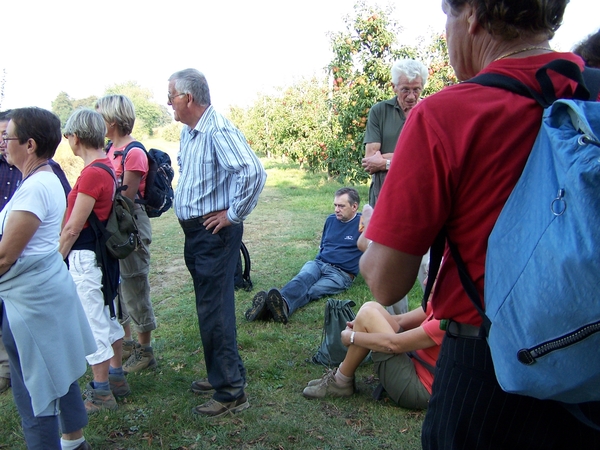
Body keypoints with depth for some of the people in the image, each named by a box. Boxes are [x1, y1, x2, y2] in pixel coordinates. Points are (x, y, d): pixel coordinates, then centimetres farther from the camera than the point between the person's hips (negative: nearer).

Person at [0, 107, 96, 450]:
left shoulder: (34, 188, -21)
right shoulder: (49, 179, 8)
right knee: (57, 371, 22)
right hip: (50, 285, 10)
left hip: (31, 298, -10)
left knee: (32, 388, 3)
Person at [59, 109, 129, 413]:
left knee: (92, 324, 2)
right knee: (107, 317, 19)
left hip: (86, 257, -9)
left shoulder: (92, 173, -20)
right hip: (104, 253, 9)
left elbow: (72, 228, -17)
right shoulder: (107, 167, 7)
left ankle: (101, 394, 15)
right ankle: (116, 378, 34)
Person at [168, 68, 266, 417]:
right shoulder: (188, 132, 12)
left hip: (215, 233, -10)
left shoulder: (218, 131, -19)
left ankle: (231, 392, 8)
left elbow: (253, 173, -32)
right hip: (195, 231, 10)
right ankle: (223, 373, 35)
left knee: (215, 311, -5)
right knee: (209, 306, 18)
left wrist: (233, 214, -21)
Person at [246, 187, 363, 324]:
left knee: (312, 291, -35)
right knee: (302, 279, -32)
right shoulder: (331, 219, 20)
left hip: (341, 273, -4)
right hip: (319, 263, 5)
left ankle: (283, 306, -65)